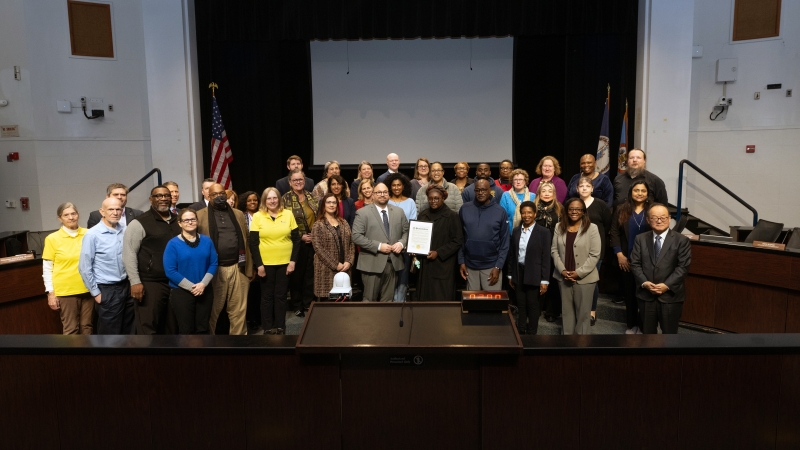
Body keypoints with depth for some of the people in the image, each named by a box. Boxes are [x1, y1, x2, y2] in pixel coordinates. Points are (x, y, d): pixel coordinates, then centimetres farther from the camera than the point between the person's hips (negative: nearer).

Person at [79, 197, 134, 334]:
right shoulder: (92, 235, -12)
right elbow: (84, 268, -10)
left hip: (126, 287, 5)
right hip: (107, 290, -5)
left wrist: (132, 283, 8)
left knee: (128, 331, 15)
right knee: (109, 334, 7)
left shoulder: (125, 232, 2)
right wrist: (95, 292, -8)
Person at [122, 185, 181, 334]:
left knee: (173, 327, 12)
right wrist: (135, 282, -15)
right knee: (148, 329, -1)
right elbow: (129, 254, -8)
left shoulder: (178, 221, 11)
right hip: (150, 284, -5)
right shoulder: (140, 223, -5)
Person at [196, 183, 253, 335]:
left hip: (238, 268, 2)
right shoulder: (200, 215, 2)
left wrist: (250, 268, 10)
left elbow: (245, 242, 13)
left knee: (239, 310, 8)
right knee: (212, 310, 8)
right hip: (214, 270, -2)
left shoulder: (238, 214, 13)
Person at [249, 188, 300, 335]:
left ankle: (280, 327, 17)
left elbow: (296, 239, 3)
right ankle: (268, 328, 16)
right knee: (267, 296, 7)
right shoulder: (257, 216, -2)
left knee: (281, 295, 8)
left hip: (285, 262, 1)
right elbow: (253, 243, -2)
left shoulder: (288, 214, 1)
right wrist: (258, 264, -7)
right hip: (266, 263, -1)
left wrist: (293, 260, -4)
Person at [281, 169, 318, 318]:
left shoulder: (311, 196, 8)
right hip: (296, 243, -4)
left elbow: (319, 216, 12)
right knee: (296, 275, 5)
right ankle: (297, 306, 17)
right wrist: (301, 236, -14)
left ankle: (308, 304, 20)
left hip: (313, 242, 4)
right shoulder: (286, 199, -5)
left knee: (310, 274, 9)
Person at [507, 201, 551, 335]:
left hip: (533, 274, -4)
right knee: (520, 305, 12)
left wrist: (544, 280, -11)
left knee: (532, 305, 6)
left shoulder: (543, 232, -6)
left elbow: (546, 257, -8)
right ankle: (520, 332, 23)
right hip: (519, 273, 4)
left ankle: (531, 333, 17)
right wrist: (510, 275, 10)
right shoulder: (516, 231, 7)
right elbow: (512, 255, 11)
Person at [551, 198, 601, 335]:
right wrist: (562, 270, -8)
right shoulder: (560, 227, 6)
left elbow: (594, 255, -10)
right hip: (563, 277, 3)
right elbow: (554, 250, 5)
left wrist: (579, 273, -14)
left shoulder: (592, 228, -7)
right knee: (566, 310, 13)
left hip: (584, 278, -3)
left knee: (583, 312, 6)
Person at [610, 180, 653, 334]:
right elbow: (614, 232, 1)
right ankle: (632, 325, 20)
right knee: (629, 292, 8)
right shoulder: (621, 209, 4)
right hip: (626, 258, 1)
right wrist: (619, 254, -7)